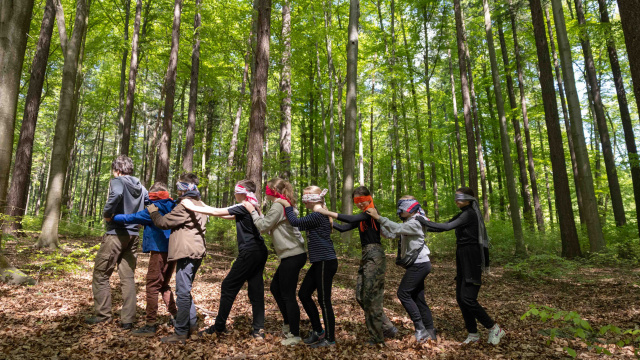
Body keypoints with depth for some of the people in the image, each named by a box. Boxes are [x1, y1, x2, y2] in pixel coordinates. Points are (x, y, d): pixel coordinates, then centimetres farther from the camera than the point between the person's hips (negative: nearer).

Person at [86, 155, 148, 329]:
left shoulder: (117, 181, -7)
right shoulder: (139, 186, 13)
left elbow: (117, 194, -30)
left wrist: (106, 213, -18)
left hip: (116, 234, -6)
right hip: (133, 235, 6)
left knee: (101, 274, 9)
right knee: (128, 277, 8)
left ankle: (103, 314, 15)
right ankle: (128, 320, 8)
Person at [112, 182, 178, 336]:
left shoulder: (155, 208, -8)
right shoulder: (173, 208, 12)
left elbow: (134, 217, -7)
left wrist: (113, 217, 6)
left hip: (159, 251, -8)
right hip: (172, 251, 8)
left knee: (152, 286, -2)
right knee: (164, 285, 20)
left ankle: (151, 325, 0)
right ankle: (175, 316, 21)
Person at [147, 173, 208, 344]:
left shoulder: (185, 205, -13)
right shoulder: (199, 204, 18)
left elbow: (163, 222, -9)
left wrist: (153, 210, 10)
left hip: (186, 253, -10)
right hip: (196, 252, 10)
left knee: (183, 293, -4)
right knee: (185, 291, 19)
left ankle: (180, 333, 3)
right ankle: (192, 325, 26)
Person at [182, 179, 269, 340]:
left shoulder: (244, 207, -11)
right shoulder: (252, 207, 16)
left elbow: (218, 212, -10)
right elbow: (228, 215, 23)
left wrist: (193, 208, -2)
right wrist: (206, 207, 25)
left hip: (249, 252, -9)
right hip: (259, 252, 9)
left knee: (229, 286, 3)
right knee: (256, 289, 9)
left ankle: (219, 326, 15)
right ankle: (258, 329, 9)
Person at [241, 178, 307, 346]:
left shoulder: (278, 206, -13)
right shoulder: (285, 205, 17)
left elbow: (263, 226, -9)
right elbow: (269, 226, 16)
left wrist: (252, 211, 0)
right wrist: (257, 212, 14)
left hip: (292, 255, -10)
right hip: (293, 254, 10)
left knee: (288, 295, -2)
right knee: (275, 287, 20)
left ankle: (295, 335, 9)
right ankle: (288, 324, 30)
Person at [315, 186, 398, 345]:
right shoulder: (363, 217, 19)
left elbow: (352, 219, -24)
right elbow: (343, 228, 15)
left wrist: (329, 213, -23)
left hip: (375, 256, -9)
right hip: (367, 256, 9)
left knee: (370, 296, -4)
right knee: (361, 296, 8)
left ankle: (377, 337, 10)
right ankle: (387, 328, 18)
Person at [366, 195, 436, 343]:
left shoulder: (414, 223, -14)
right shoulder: (408, 223, 17)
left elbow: (397, 229, -30)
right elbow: (391, 234, 11)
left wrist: (378, 217, -30)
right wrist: (378, 219, 3)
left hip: (418, 264, -10)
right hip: (418, 264, 10)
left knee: (403, 294, -7)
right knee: (418, 298, 11)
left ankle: (420, 329, -2)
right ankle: (430, 332, 17)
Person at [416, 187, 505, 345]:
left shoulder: (469, 214, -13)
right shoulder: (463, 214, 16)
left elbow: (447, 227, -22)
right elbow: (446, 225, 14)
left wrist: (424, 222, -19)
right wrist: (425, 227, 3)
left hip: (472, 260, -9)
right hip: (463, 259, 9)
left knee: (468, 299, -10)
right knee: (460, 298, 9)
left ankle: (494, 329, 7)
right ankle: (473, 334, 19)